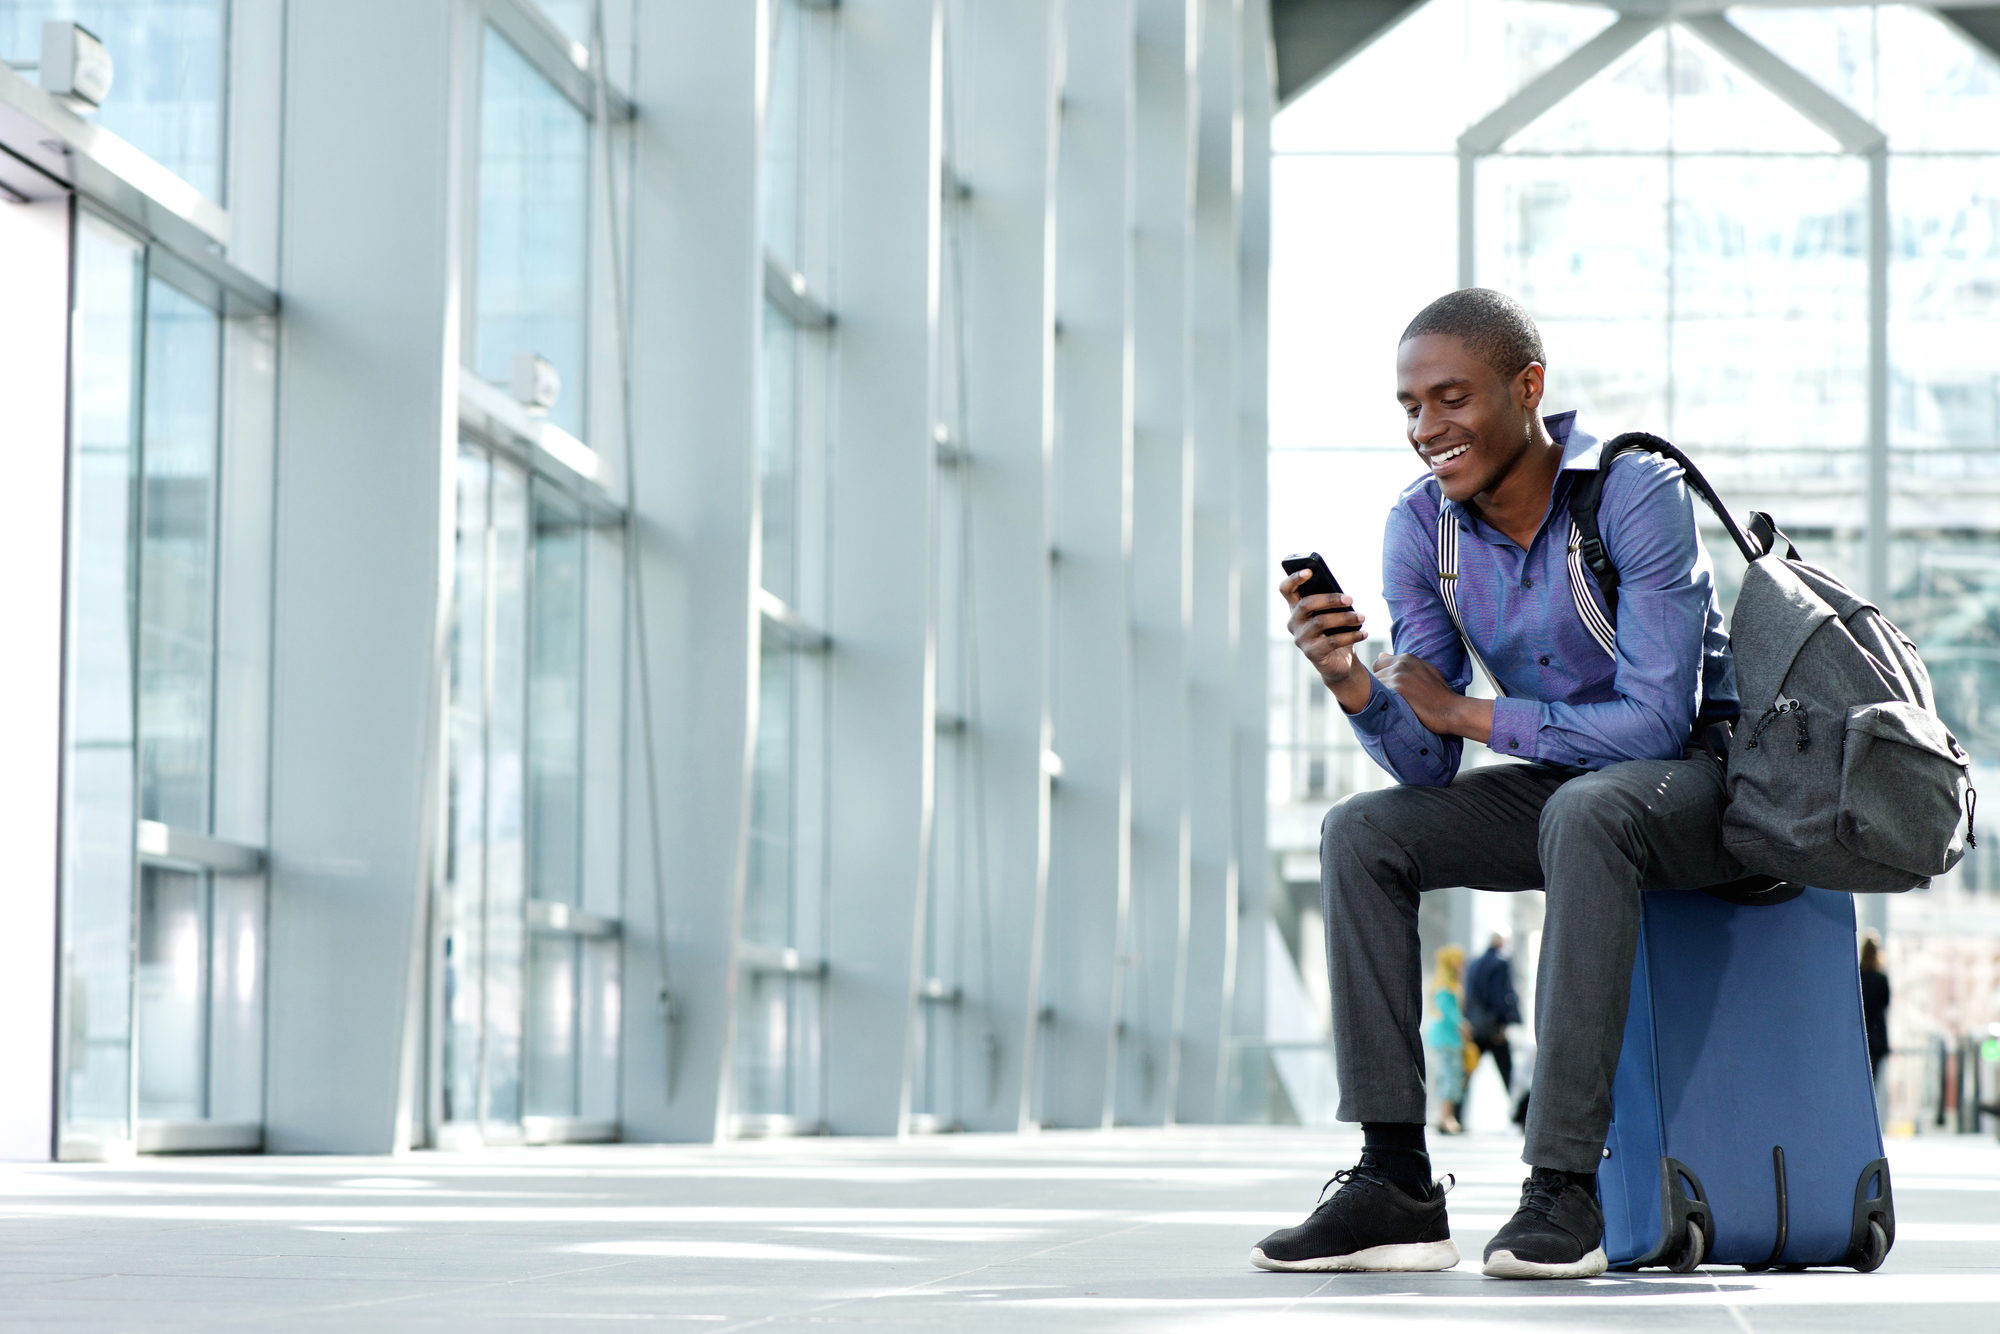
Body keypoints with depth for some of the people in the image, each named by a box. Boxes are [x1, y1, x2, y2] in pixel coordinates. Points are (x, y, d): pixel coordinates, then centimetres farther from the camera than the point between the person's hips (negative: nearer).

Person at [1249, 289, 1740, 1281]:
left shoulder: (1638, 493, -22)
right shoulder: (1420, 529, -5)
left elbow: (1658, 721, -26)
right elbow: (1426, 769, -5)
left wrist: (1461, 711, -17)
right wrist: (1350, 683, -27)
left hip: (1708, 772, -6)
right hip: (1563, 785, 6)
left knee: (1585, 812, -37)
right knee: (1361, 834, -13)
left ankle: (1565, 1187, -37)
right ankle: (1396, 1185, -17)